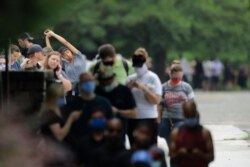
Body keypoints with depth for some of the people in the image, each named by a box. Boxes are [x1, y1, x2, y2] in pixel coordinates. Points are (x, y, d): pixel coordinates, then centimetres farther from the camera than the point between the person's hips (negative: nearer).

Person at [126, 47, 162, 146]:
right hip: (133, 119, 4)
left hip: (149, 119, -4)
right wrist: (128, 88, -5)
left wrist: (143, 88, -17)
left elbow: (157, 100, -11)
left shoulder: (153, 78, -3)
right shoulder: (130, 79, 9)